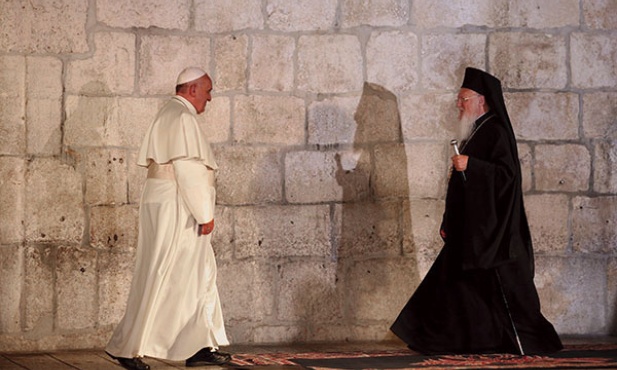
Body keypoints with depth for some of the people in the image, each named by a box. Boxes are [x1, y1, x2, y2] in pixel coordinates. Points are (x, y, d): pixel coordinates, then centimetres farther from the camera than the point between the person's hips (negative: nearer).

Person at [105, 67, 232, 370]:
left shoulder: (170, 115, 18)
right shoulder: (181, 118, -14)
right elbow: (187, 169, -21)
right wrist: (204, 213, -18)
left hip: (176, 212, 11)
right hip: (174, 209, -11)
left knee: (200, 276, 11)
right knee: (160, 279, -7)